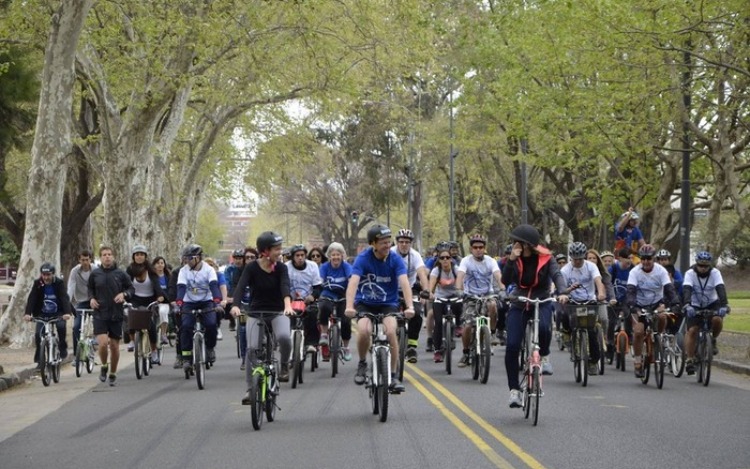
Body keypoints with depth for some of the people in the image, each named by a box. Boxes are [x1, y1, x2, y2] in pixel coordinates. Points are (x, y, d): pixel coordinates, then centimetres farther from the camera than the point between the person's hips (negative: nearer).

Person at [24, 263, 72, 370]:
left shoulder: (59, 283, -13)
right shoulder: (38, 284, -9)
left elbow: (65, 298, -25)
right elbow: (31, 299, -19)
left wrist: (67, 312, -43)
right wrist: (27, 313, -36)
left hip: (58, 313, -2)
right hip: (42, 314, 2)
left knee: (61, 326, -30)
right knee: (38, 334, -16)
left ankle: (62, 348, -5)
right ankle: (39, 360, -1)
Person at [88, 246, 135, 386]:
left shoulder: (121, 274, -1)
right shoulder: (95, 274, 1)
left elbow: (132, 289, 8)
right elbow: (90, 289, 17)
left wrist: (124, 294, -12)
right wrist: (91, 298, -2)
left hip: (116, 315, 1)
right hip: (100, 313, -1)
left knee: (114, 346, 6)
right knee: (103, 343, -17)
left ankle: (113, 374, 25)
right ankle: (104, 367, 12)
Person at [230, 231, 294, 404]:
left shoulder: (281, 268, -6)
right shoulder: (252, 267, -8)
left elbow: (285, 286, -23)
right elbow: (241, 286, -22)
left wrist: (288, 305, -43)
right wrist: (235, 306, -41)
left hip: (277, 312, 0)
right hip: (256, 313, 0)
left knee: (284, 336, -30)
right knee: (252, 349, -13)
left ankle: (284, 366, -2)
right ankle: (250, 389, -2)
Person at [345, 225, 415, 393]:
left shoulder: (395, 260, -12)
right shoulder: (363, 258, -16)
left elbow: (404, 283, -24)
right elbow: (353, 282, -28)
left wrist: (410, 307, -40)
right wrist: (349, 307, -44)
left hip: (388, 304, 1)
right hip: (365, 303, -1)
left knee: (390, 332, -26)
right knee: (364, 330, -29)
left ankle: (393, 376, -12)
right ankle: (362, 364, -1)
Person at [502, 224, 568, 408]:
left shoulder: (545, 258, -9)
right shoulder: (515, 259, -5)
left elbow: (557, 275, -21)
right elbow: (505, 281, -15)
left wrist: (562, 292, -40)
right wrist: (511, 260, -28)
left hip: (541, 302, -2)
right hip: (519, 305, 2)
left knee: (543, 327, -37)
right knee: (512, 346, -11)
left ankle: (544, 356, -4)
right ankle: (514, 390, 0)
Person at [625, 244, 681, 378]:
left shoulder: (661, 271, -13)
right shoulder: (635, 272, -15)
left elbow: (669, 288, -23)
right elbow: (631, 290, -26)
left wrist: (675, 303, -39)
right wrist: (631, 305, -44)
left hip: (657, 303, 0)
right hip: (639, 306, 0)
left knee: (662, 316, -34)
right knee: (638, 332, -19)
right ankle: (637, 361, -2)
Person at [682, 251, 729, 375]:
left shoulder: (715, 273, -17)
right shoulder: (690, 273, -19)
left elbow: (721, 289, -29)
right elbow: (686, 290, -32)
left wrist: (724, 305, -46)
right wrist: (687, 305, -50)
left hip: (712, 304, 0)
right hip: (695, 306, 0)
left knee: (717, 319, -29)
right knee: (692, 330, -14)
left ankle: (713, 339, 0)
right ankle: (690, 360, -8)